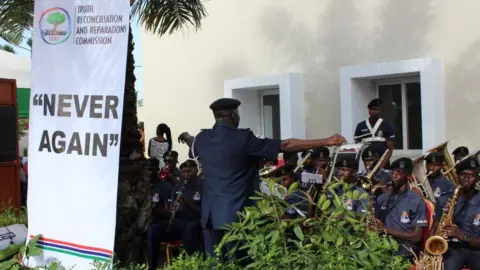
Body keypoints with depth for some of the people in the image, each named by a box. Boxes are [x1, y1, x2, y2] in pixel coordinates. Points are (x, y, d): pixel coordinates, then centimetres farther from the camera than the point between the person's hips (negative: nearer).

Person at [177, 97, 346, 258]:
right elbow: (286, 146, -16)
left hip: (210, 213, 6)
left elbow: (193, 146, 32)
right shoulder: (244, 138, -12)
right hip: (236, 213, -5)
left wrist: (186, 137, 58)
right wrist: (326, 142, -14)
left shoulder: (202, 138, 5)